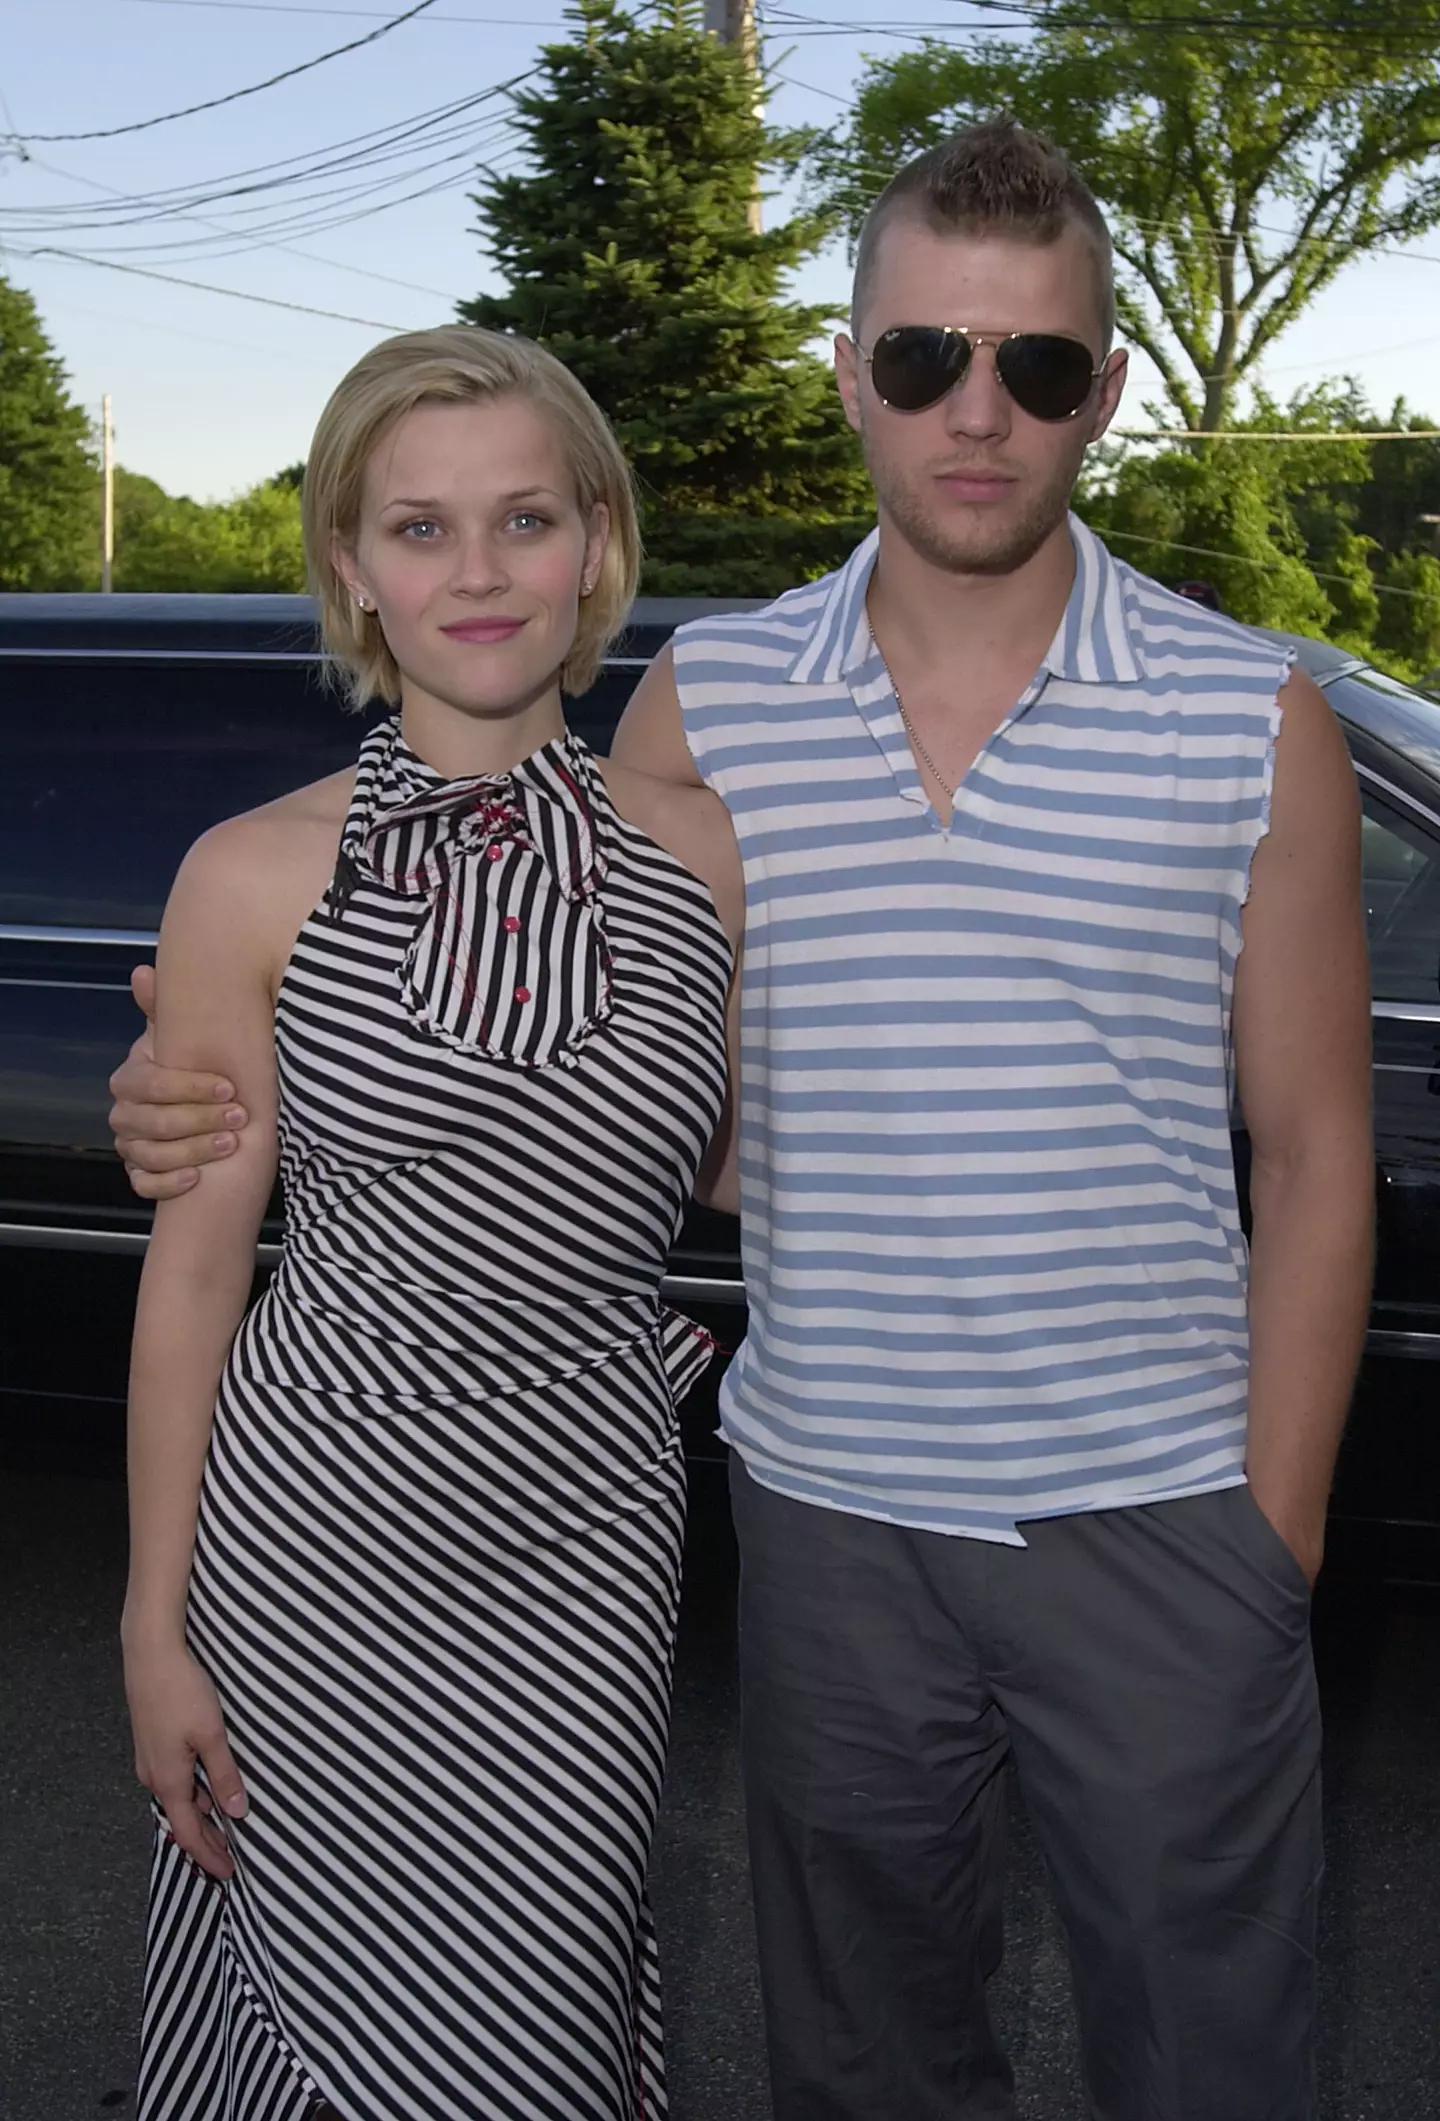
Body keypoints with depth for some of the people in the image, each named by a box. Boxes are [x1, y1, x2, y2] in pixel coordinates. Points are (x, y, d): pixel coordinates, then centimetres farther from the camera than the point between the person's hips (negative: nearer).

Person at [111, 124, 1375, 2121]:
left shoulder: (1253, 721, -3)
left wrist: (1277, 1534, -3)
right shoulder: (707, 706, 1)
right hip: (828, 1523, 2)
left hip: (1159, 1523, -1)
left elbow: (1313, 1155, 0)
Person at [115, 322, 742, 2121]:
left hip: (583, 1526, 2)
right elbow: (194, 1264, -3)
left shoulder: (701, 853, -1)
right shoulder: (257, 877, -8)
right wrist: (154, 1621, -2)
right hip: (314, 1521, -1)